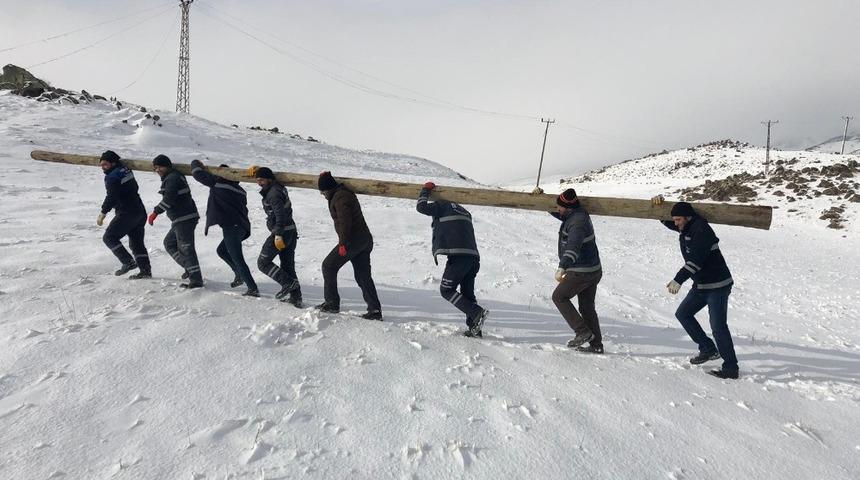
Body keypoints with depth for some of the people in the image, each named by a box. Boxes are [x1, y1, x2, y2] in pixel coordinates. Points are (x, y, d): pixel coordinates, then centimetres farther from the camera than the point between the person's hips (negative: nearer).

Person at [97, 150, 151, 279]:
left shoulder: (112, 177, -13)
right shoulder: (126, 170, 12)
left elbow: (111, 198, -18)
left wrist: (102, 214, -11)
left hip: (126, 213, -9)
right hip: (140, 211, 9)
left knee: (109, 237, 2)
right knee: (136, 241, 12)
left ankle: (128, 262, -7)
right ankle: (146, 270, 7)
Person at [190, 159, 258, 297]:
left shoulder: (217, 182, 1)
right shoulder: (239, 189, 20)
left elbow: (198, 174, 5)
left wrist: (195, 163, 26)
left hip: (230, 227, -8)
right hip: (242, 227, 8)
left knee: (237, 259, -7)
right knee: (221, 250, 26)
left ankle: (253, 289, -11)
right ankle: (239, 275, 23)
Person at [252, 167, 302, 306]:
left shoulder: (273, 193, -15)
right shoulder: (278, 187, 14)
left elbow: (280, 214, -23)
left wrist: (278, 235, -25)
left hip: (281, 232, -10)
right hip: (291, 231, 10)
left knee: (263, 263, 1)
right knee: (288, 266, 11)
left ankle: (288, 283, -7)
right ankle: (296, 297, 11)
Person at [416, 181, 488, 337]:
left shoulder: (442, 206, 4)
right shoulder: (464, 211, 25)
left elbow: (421, 207, 3)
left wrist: (426, 189, 16)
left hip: (458, 256, -8)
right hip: (473, 256, 8)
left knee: (446, 290, 1)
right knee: (467, 293, 15)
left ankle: (477, 313, -11)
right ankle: (474, 328, 10)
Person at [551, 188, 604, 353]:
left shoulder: (578, 222, -23)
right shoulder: (576, 215, 8)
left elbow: (573, 247, -38)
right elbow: (561, 215, 33)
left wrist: (562, 268, -49)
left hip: (581, 272, -10)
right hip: (593, 270, 10)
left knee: (559, 297, 4)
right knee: (587, 307, 16)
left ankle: (583, 332, 2)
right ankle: (596, 344, 22)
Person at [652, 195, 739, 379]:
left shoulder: (701, 230, -21)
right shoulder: (685, 228, 7)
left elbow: (695, 259, -31)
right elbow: (665, 220, 20)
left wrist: (678, 280, -37)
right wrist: (659, 203, -1)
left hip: (718, 285, -10)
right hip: (701, 285, 10)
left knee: (718, 326, -10)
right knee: (682, 314, 14)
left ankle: (731, 368, -2)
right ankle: (708, 349, 22)